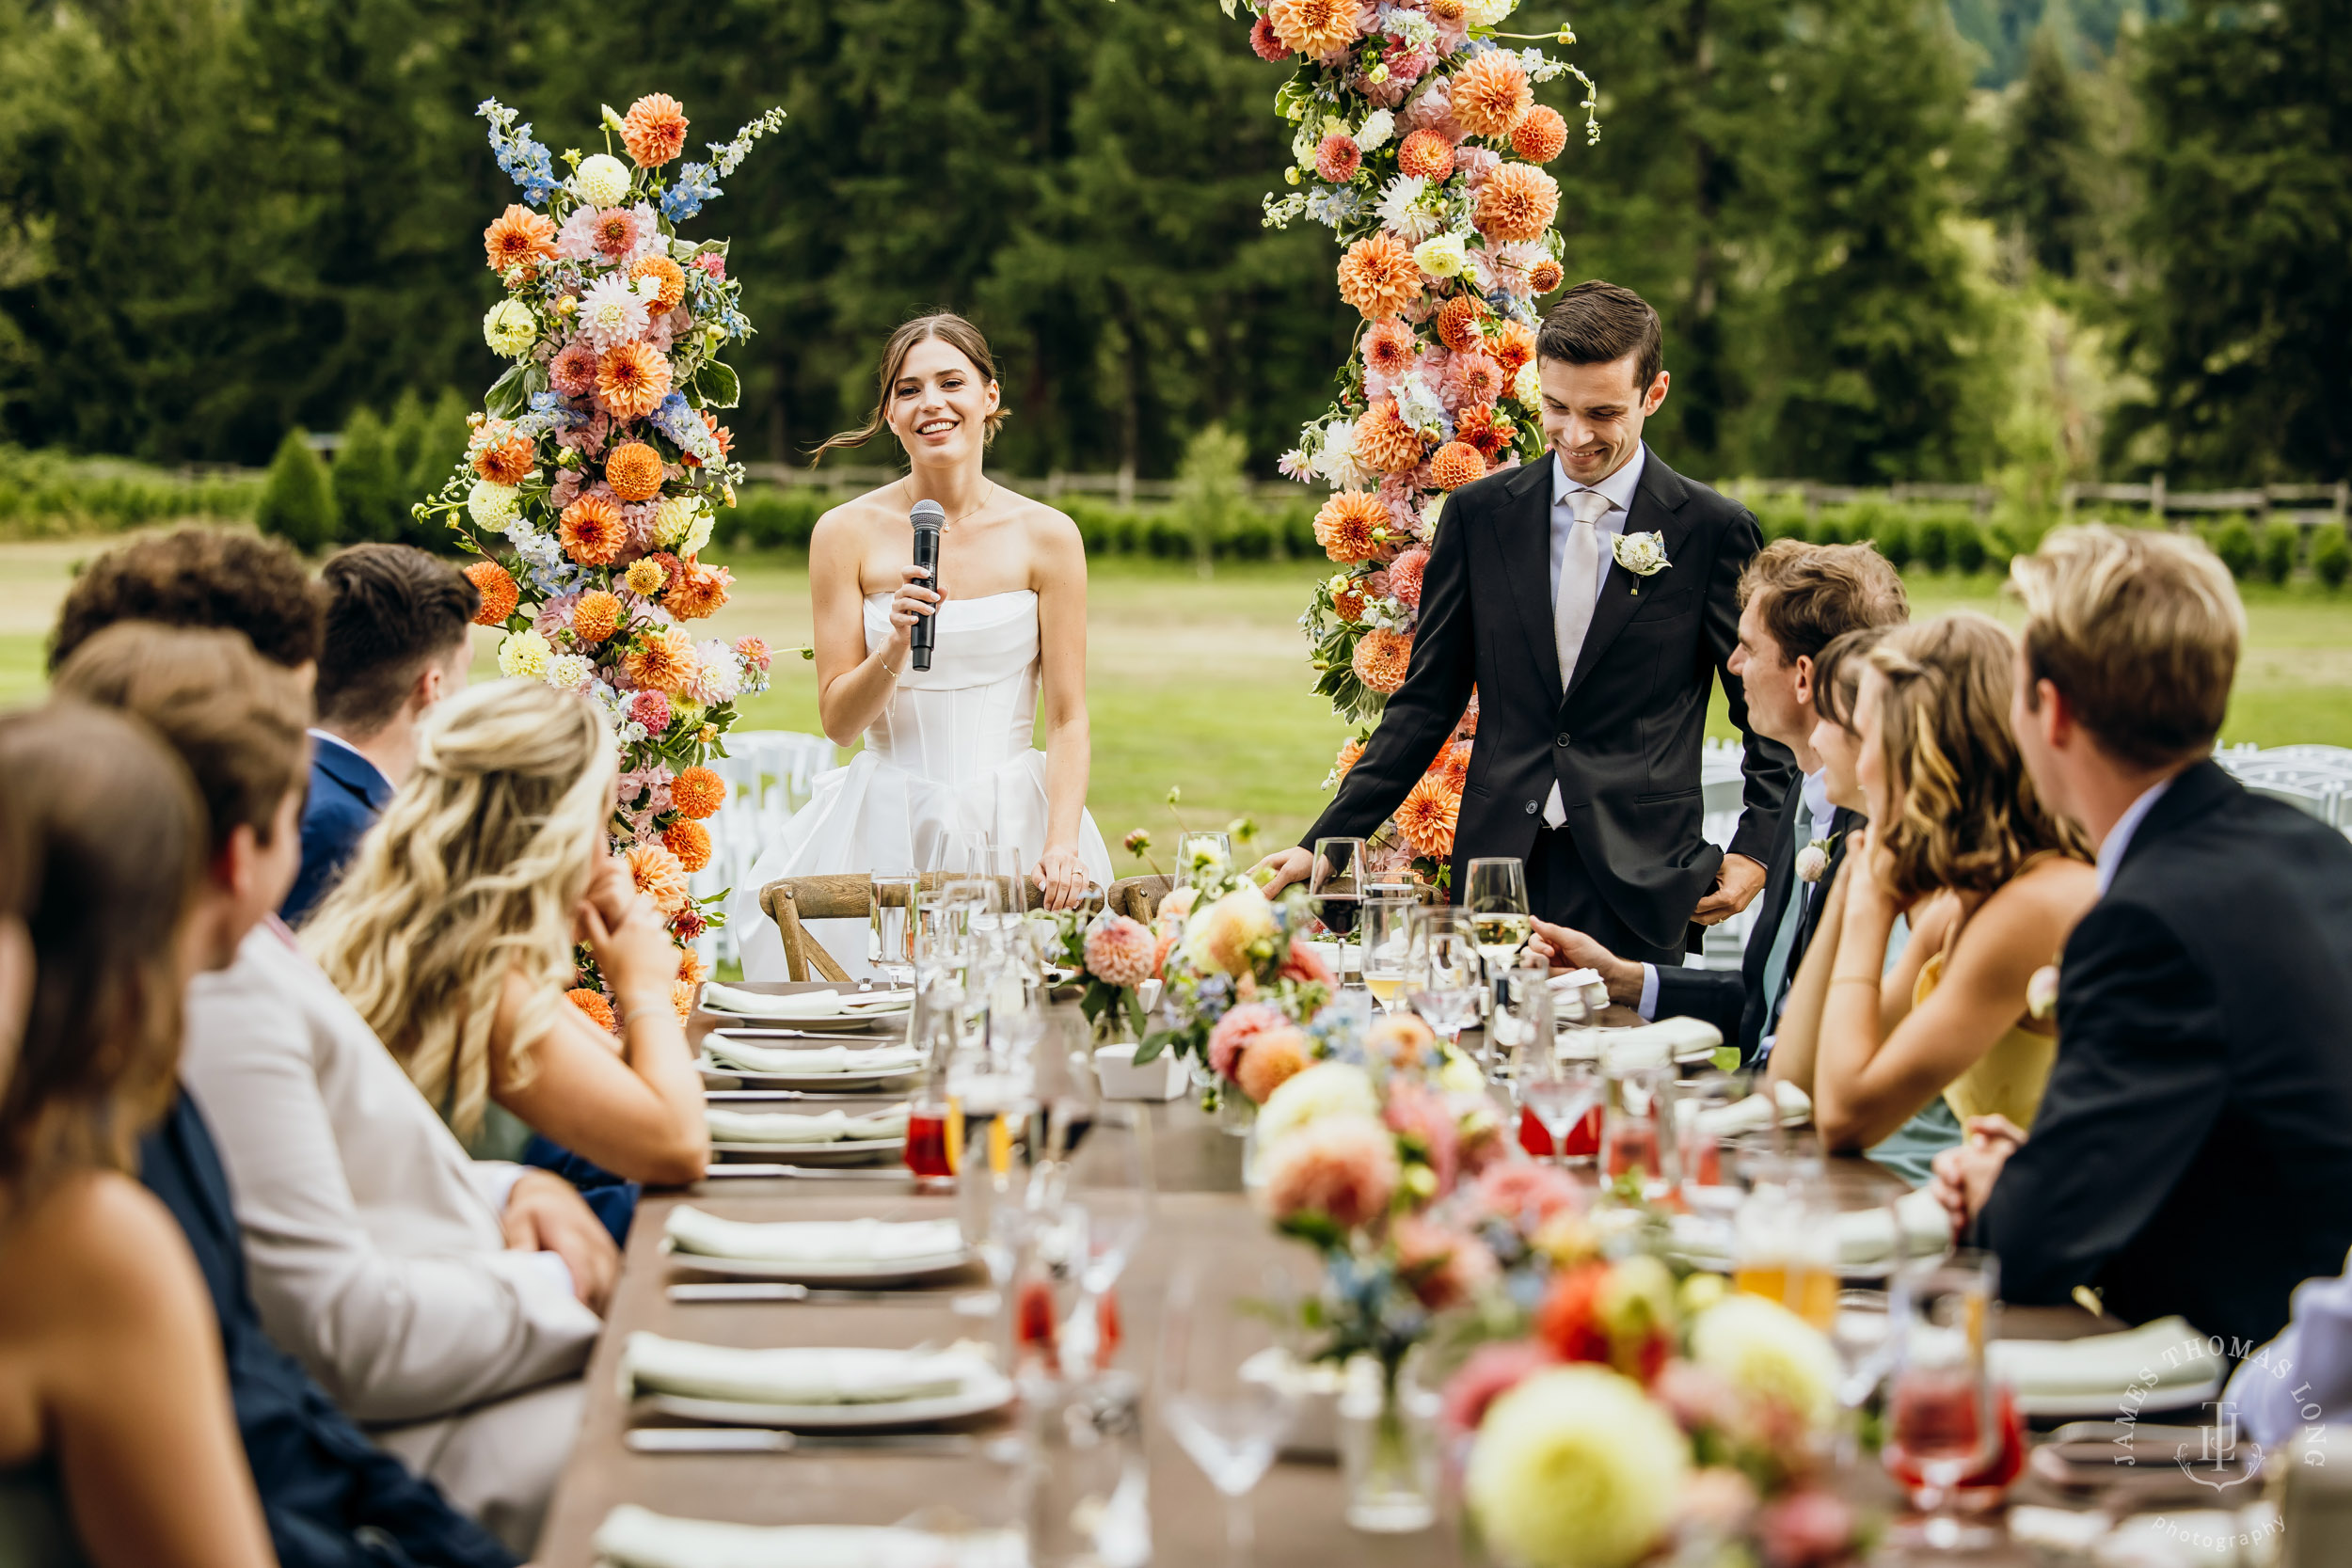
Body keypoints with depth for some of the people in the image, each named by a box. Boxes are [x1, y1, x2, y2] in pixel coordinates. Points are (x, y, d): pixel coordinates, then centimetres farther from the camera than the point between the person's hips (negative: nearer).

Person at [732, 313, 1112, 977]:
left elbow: (1067, 720, -1)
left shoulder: (1047, 536, 0)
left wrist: (1062, 845, -15)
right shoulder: (847, 533, -1)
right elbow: (838, 721, 0)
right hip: (883, 824, 0)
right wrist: (896, 646, -18)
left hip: (1011, 822, 0)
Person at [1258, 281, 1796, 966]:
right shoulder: (1479, 515, 8)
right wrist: (1324, 844, 3)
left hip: (1640, 886, -2)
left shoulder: (1713, 530, 0)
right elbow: (1426, 700, 10)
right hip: (1498, 876, 2)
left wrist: (1757, 849, -4)